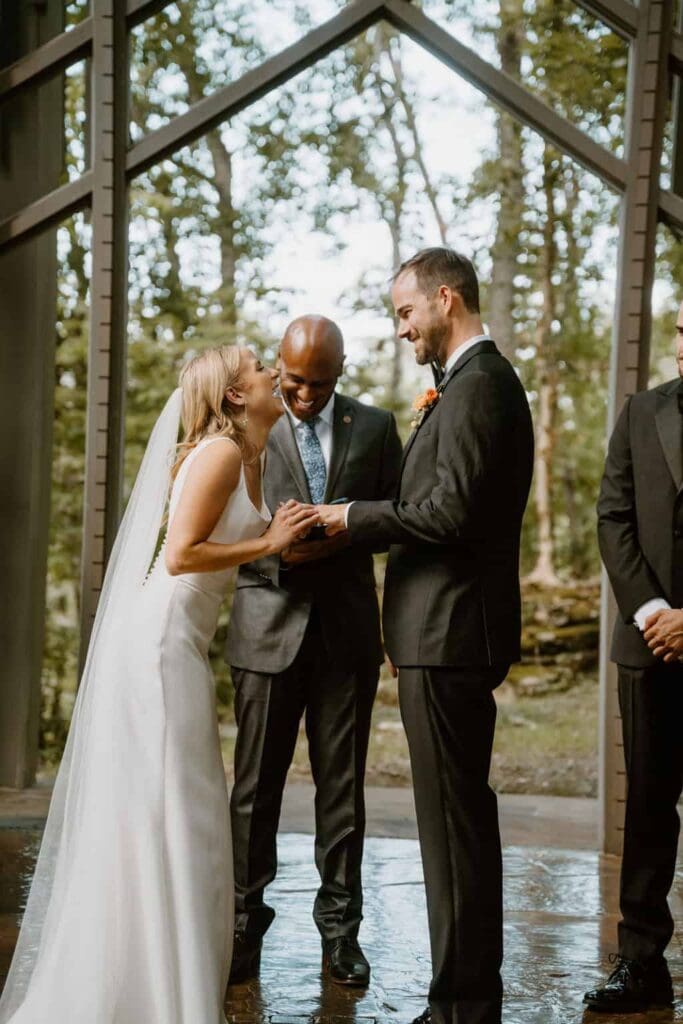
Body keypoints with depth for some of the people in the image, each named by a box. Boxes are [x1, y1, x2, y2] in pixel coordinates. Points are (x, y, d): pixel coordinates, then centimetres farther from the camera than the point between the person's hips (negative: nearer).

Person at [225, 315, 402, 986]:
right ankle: (244, 921, 16)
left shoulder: (374, 427, 7)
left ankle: (340, 924, 18)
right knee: (256, 783, 4)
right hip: (270, 626, -1)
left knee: (343, 786, 7)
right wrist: (276, 549, -17)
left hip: (346, 628, 1)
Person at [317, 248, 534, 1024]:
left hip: (447, 633, -11)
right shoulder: (480, 380, 18)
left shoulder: (478, 385, -15)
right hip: (454, 628, 11)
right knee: (463, 813, 16)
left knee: (452, 817, -5)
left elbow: (451, 512, -21)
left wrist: (355, 519, -13)